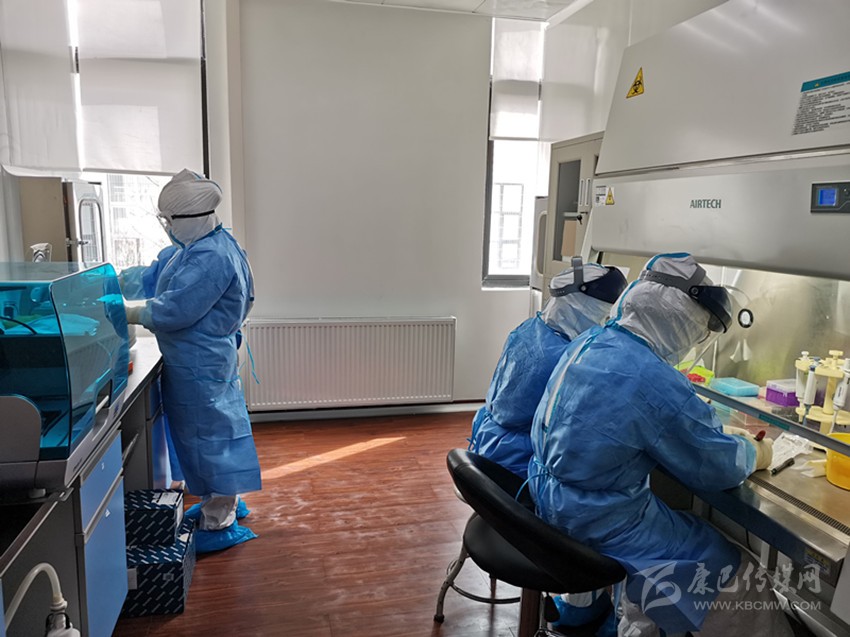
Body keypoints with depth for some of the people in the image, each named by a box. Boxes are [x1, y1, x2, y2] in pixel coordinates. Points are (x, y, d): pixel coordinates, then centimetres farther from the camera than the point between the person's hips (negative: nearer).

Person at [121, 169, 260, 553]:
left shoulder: (211, 258, -25)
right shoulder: (192, 246, 8)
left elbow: (173, 310, -27)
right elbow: (152, 277, 15)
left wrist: (122, 313, -16)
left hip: (200, 365, -10)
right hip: (199, 360, 10)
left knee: (208, 436, 0)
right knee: (212, 432, 20)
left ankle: (218, 525, 14)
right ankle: (223, 503, 37)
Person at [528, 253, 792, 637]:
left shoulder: (588, 343, -1)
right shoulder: (655, 381, -27)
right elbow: (716, 468, -12)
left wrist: (729, 435, 14)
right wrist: (755, 453, 8)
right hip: (599, 522, -8)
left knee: (686, 526, 28)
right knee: (733, 576, 8)